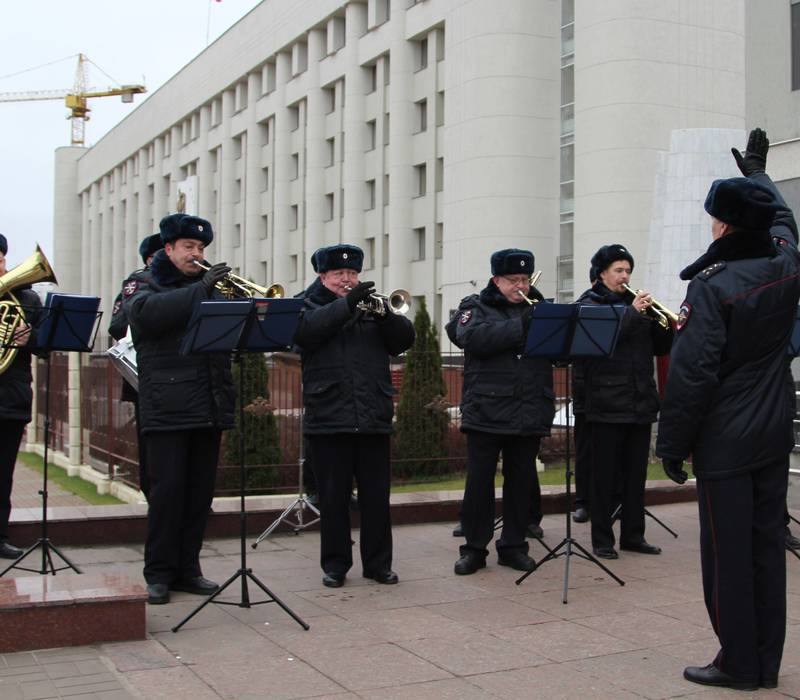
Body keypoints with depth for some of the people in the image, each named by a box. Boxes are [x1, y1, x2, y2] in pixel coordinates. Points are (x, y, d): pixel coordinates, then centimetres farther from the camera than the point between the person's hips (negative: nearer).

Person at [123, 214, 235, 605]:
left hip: (210, 407, 5)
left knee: (200, 492, 8)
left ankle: (187, 568, 17)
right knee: (167, 490, -4)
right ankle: (158, 574, 6)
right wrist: (200, 289, -21)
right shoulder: (142, 284, 5)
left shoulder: (210, 287, 19)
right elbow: (145, 313, -18)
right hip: (167, 408, -5)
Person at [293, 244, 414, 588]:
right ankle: (335, 564, 15)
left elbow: (405, 339, 5)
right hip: (329, 418, -2)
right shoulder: (310, 306, 8)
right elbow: (305, 330, -15)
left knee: (377, 496, 6)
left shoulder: (371, 307, 16)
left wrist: (384, 314, -14)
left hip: (374, 419, 3)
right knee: (333, 498, 5)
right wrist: (346, 304, -22)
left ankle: (378, 563, 16)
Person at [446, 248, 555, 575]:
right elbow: (473, 338, -18)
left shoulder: (539, 308, 15)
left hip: (529, 413, 4)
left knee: (521, 481, 9)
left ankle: (513, 546, 20)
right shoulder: (475, 307, 4)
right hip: (486, 411, -3)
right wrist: (521, 326, -23)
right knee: (479, 482, 1)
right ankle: (474, 548, 12)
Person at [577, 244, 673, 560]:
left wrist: (672, 329, -5)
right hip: (607, 404, -6)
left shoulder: (637, 302, 15)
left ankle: (633, 535, 21)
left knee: (636, 474, 11)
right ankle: (602, 539, 8)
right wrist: (632, 313, -21)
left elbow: (659, 346, 14)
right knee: (605, 474, 1)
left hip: (641, 403, 6)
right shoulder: (589, 304, -1)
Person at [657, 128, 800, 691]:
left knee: (727, 554, 3)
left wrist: (672, 445, -10)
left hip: (725, 439, -7)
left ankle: (739, 664, 12)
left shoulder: (711, 287, -18)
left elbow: (692, 376, -19)